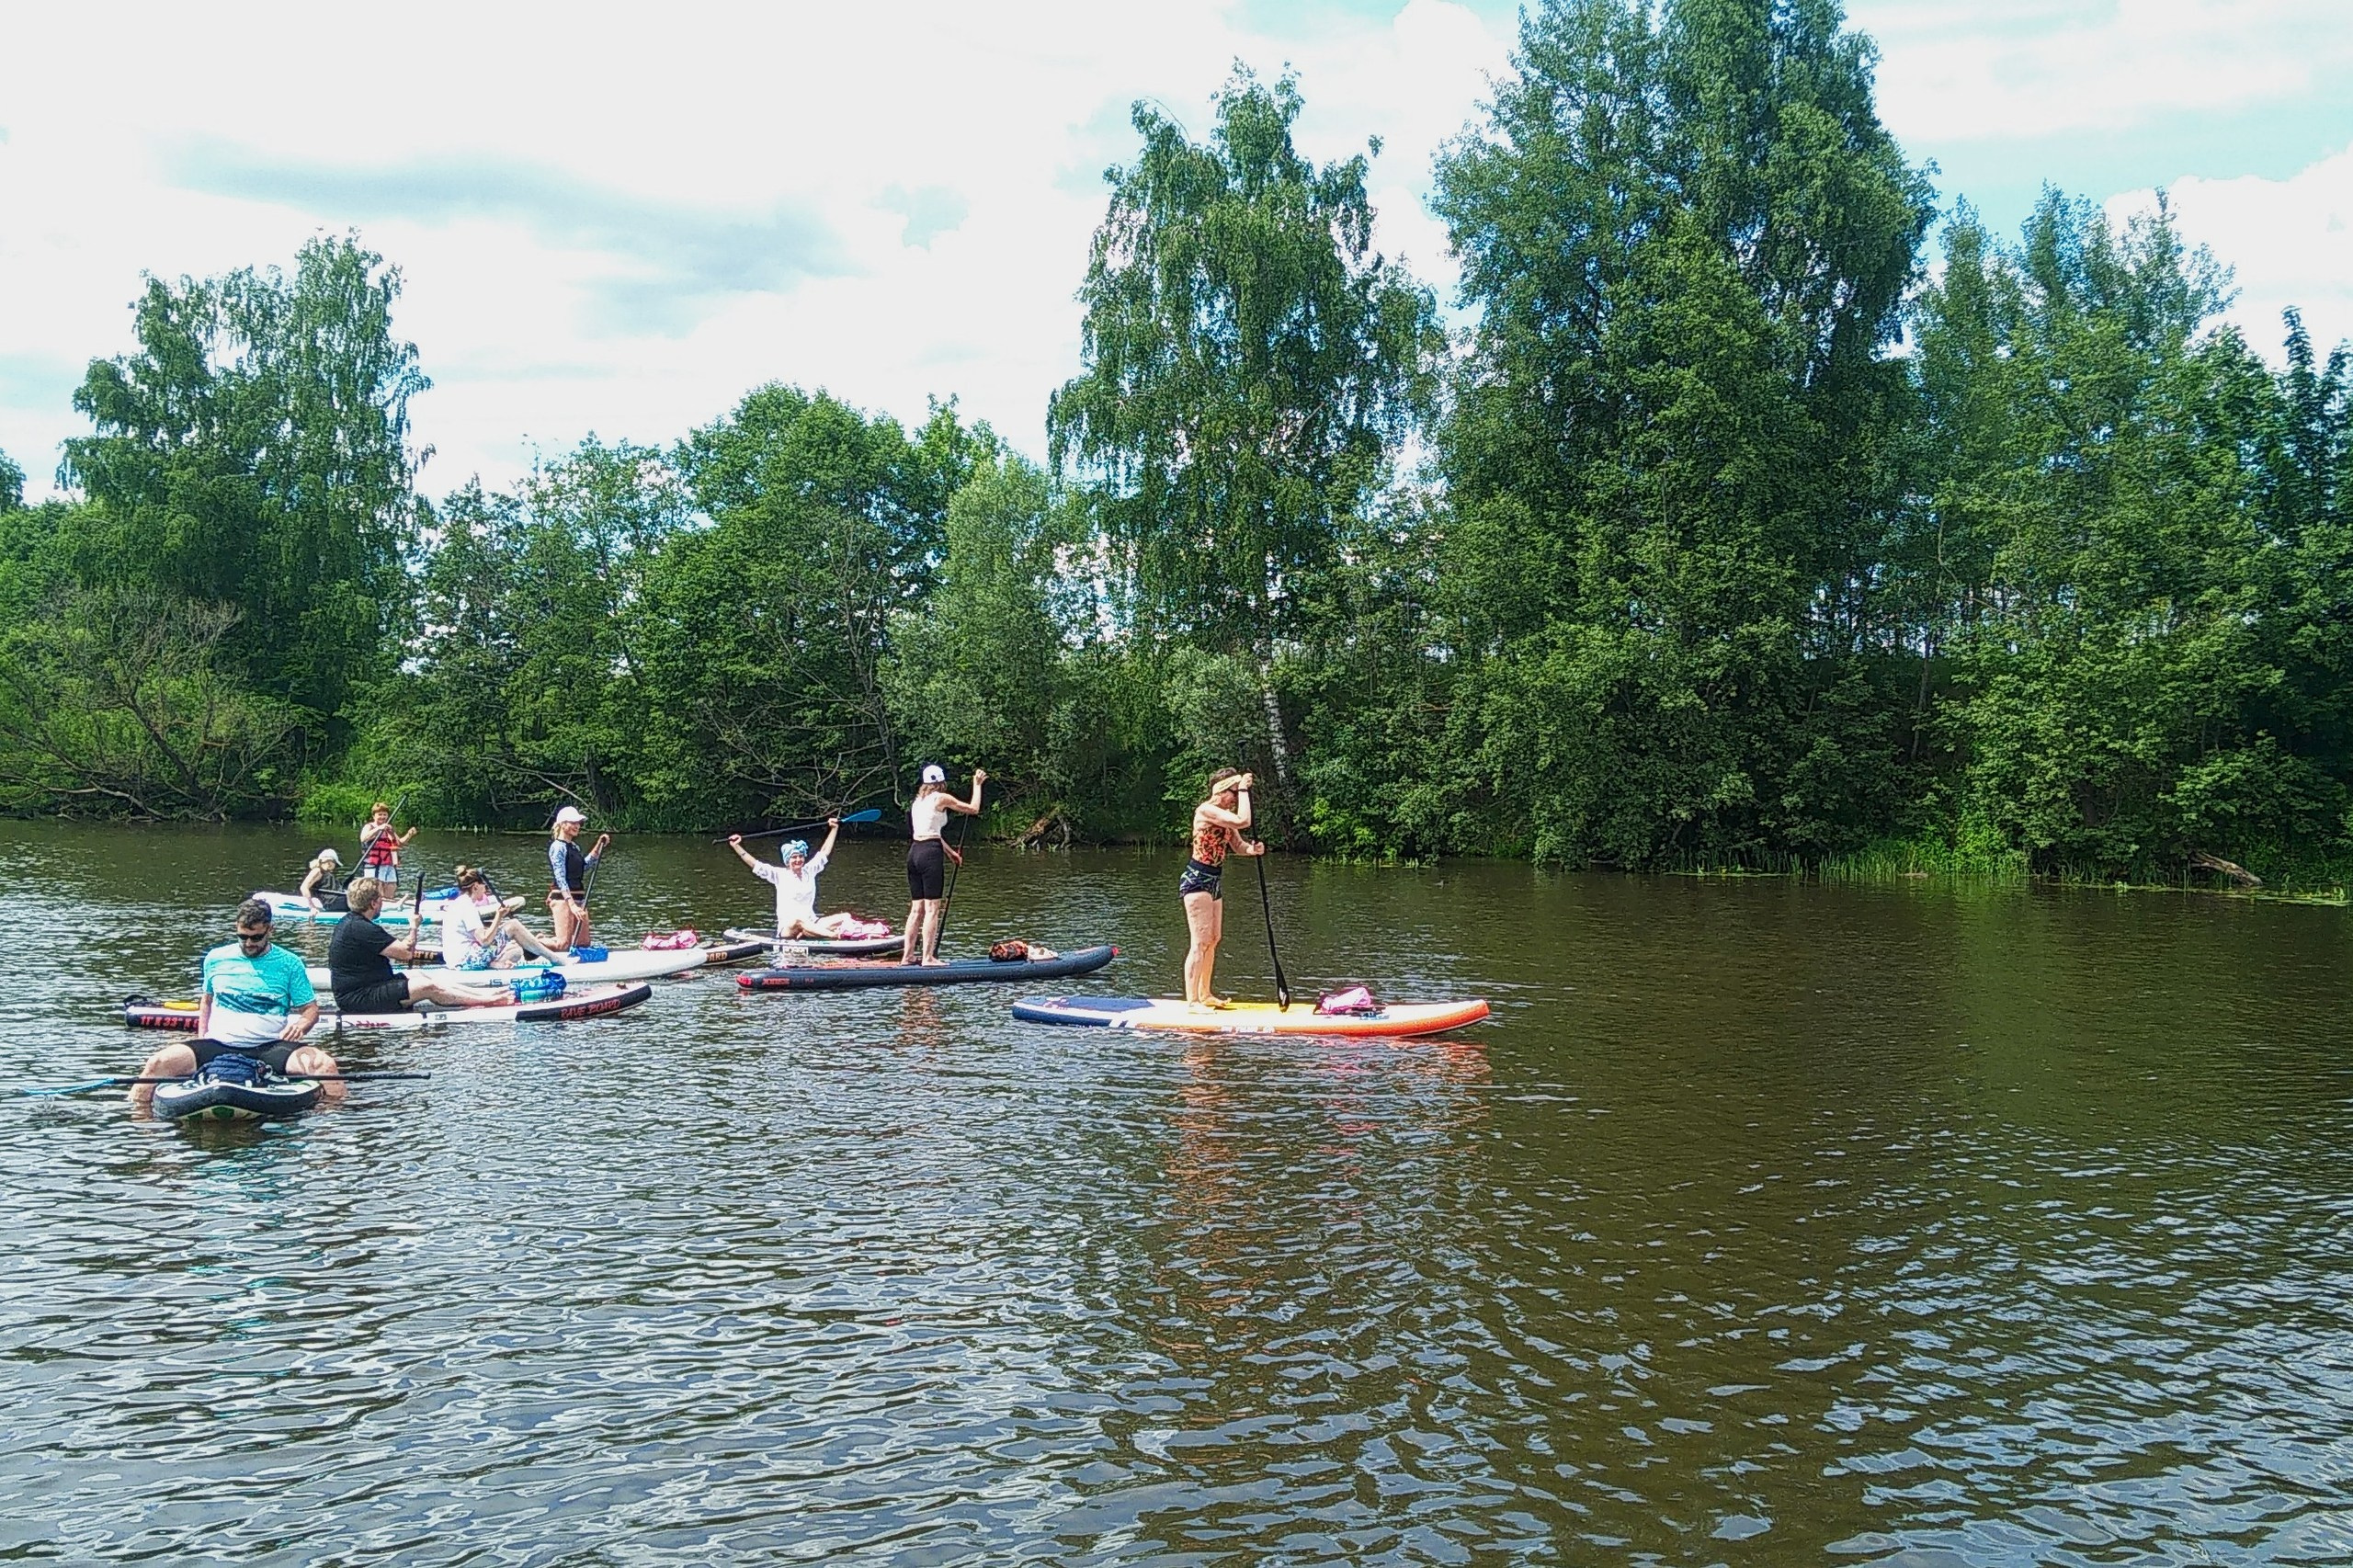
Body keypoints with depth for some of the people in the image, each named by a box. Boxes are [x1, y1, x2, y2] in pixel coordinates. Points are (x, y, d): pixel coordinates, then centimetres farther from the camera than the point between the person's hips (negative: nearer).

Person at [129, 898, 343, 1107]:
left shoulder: (289, 964, 8)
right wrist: (201, 1039, 12)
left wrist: (300, 1026, -14)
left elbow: (310, 1008, 9)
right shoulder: (216, 959, 14)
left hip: (270, 1047, -2)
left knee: (325, 1063, -30)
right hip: (217, 1044, 2)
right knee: (159, 1062, -25)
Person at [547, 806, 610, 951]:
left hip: (578, 899, 9)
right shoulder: (558, 847, -11)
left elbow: (584, 866, 31)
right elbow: (560, 879, -19)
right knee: (564, 943, -14)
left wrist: (599, 845, 23)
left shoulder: (574, 847, 14)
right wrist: (572, 905, -28)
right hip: (562, 899, -9)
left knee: (583, 944, 8)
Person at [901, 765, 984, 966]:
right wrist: (977, 784, 14)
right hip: (930, 853, -8)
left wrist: (949, 852, 28)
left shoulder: (919, 800, 18)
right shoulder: (941, 798, -4)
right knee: (932, 908, -5)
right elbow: (973, 808, 3)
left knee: (917, 908, 11)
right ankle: (928, 957, -6)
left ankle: (907, 956, 12)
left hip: (914, 851, 8)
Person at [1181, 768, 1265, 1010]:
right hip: (1197, 880, -10)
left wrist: (1252, 849, -7)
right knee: (1201, 942, -12)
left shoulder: (1224, 815, 12)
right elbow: (1243, 821, -29)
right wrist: (1244, 789, -19)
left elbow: (1238, 846, 15)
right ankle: (1192, 1001, -12)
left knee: (1213, 939, 15)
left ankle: (1205, 995, 24)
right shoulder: (1207, 810, -18)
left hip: (1214, 881, 10)